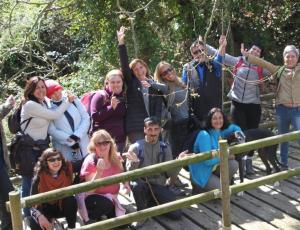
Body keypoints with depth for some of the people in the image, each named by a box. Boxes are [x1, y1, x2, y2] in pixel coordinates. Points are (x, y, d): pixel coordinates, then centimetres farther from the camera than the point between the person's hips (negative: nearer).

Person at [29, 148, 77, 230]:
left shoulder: (66, 172, -17)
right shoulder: (38, 178, -23)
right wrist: (40, 216, -41)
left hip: (62, 207, 1)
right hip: (46, 209, -1)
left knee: (71, 200, -32)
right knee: (35, 223, -31)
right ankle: (49, 222, 6)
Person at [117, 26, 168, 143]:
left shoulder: (155, 85, 12)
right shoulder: (131, 83, 8)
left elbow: (158, 107, 8)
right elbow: (124, 65, -4)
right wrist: (121, 43, -14)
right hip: (135, 127, -2)